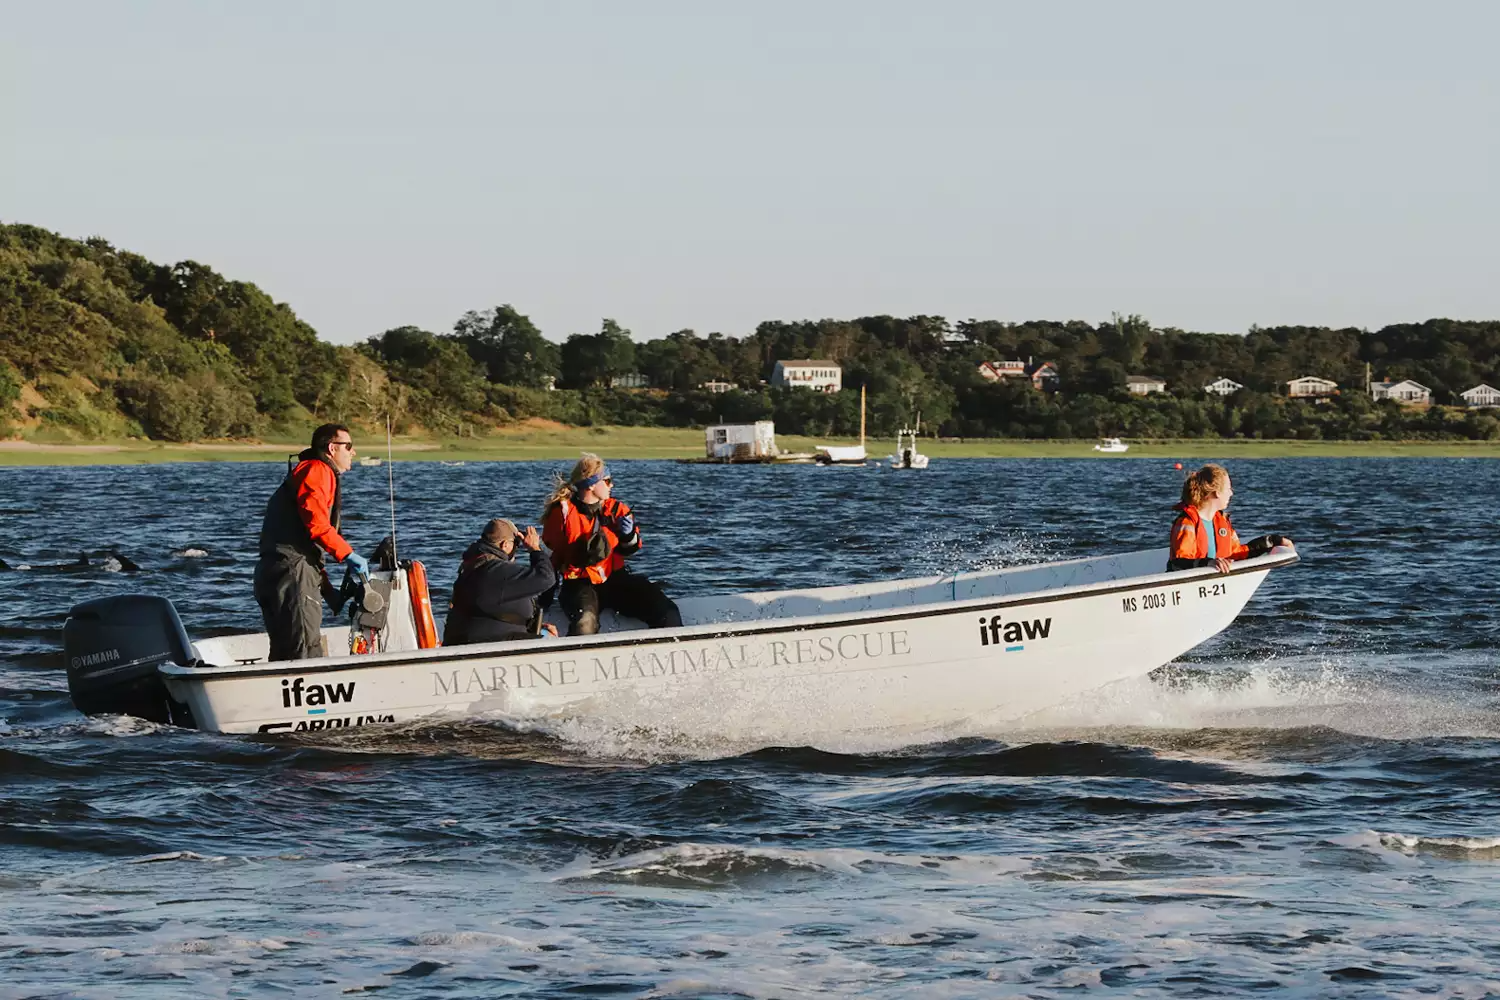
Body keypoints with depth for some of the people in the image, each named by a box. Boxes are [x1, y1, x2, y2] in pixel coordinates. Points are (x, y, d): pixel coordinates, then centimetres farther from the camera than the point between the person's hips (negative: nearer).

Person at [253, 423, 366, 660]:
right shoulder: (317, 471, -1)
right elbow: (314, 520, -18)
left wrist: (328, 590, 24)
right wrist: (347, 554, -14)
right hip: (293, 572, -10)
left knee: (283, 658, 9)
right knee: (307, 656, -15)